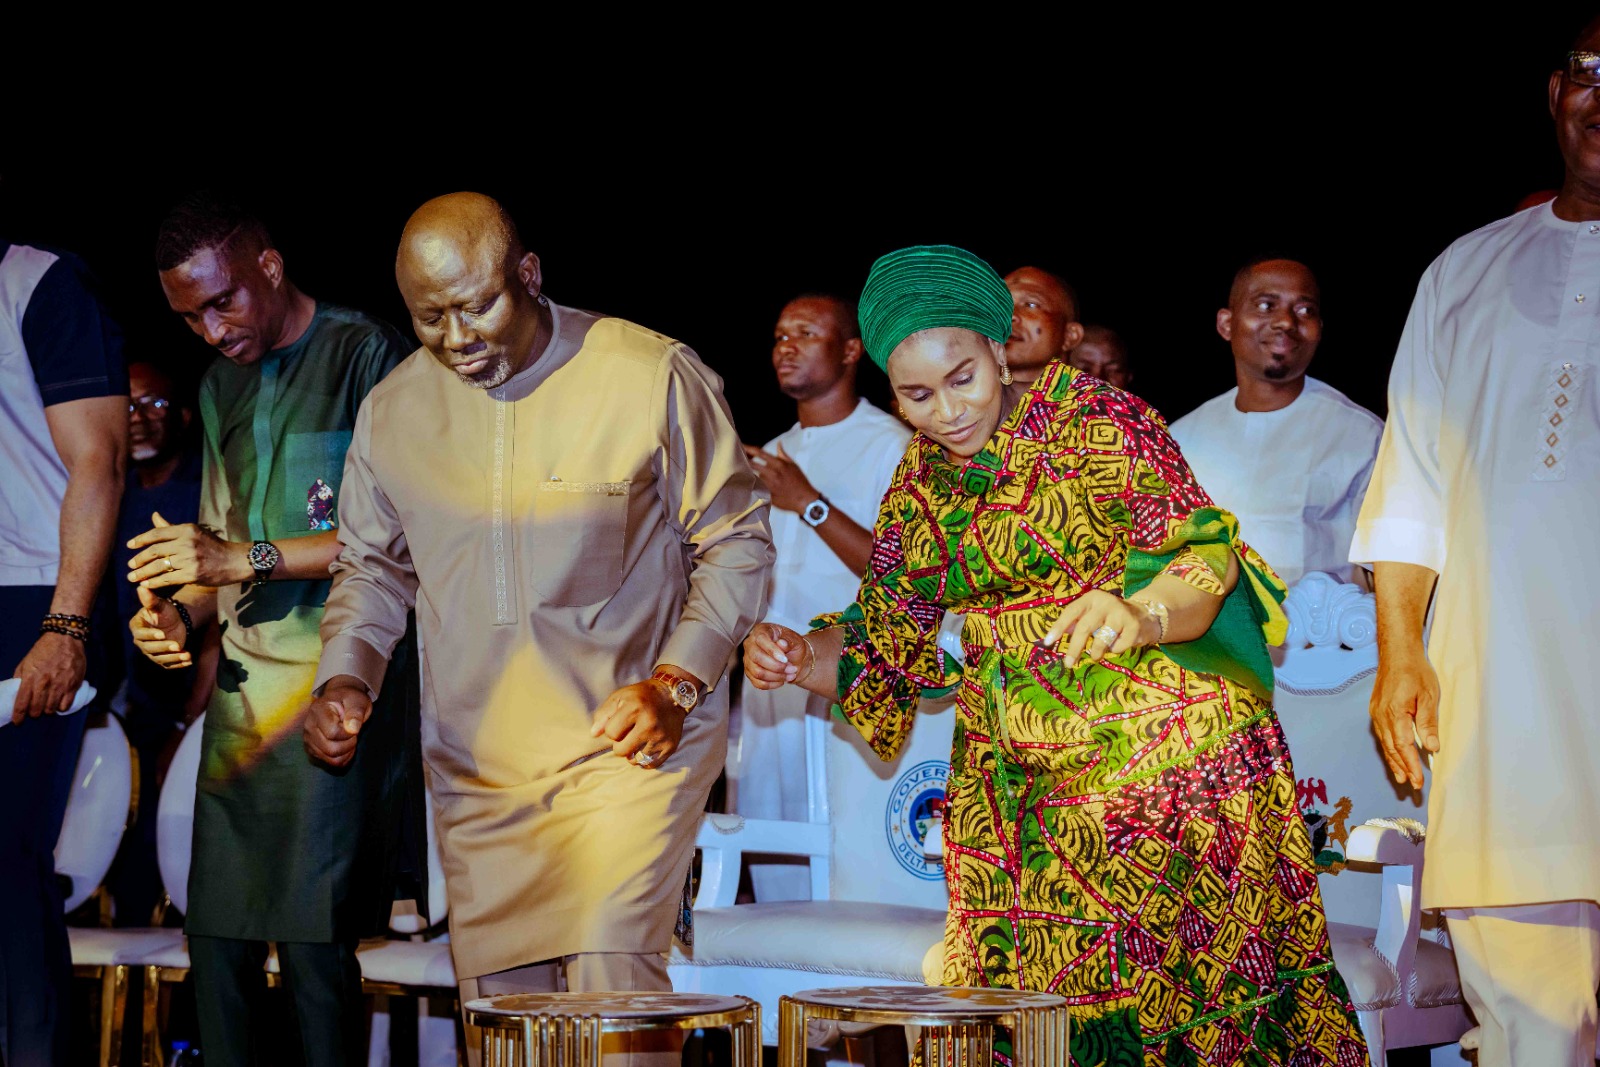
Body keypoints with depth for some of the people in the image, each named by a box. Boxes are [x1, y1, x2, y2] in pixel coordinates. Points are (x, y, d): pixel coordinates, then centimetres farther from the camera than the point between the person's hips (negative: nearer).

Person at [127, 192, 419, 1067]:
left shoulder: (364, 354, -3)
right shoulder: (220, 386, 21)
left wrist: (250, 558, -14)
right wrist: (180, 613, 3)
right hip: (240, 688, 7)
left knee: (312, 944, -9)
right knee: (216, 937, 3)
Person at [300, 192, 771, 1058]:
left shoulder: (652, 376, -10)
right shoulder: (392, 411, 3)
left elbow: (735, 540, -2)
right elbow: (371, 563, 17)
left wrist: (676, 685, -13)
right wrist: (345, 677, -1)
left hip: (630, 741, -4)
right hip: (475, 760, 4)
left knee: (608, 976, -19)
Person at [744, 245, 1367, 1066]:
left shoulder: (1096, 421, -6)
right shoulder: (921, 484, 10)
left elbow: (1206, 553, -13)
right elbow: (880, 641, 13)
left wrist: (1140, 615, -35)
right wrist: (799, 659, -8)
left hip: (1163, 746, -5)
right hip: (1015, 777, 5)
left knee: (1187, 992, -10)